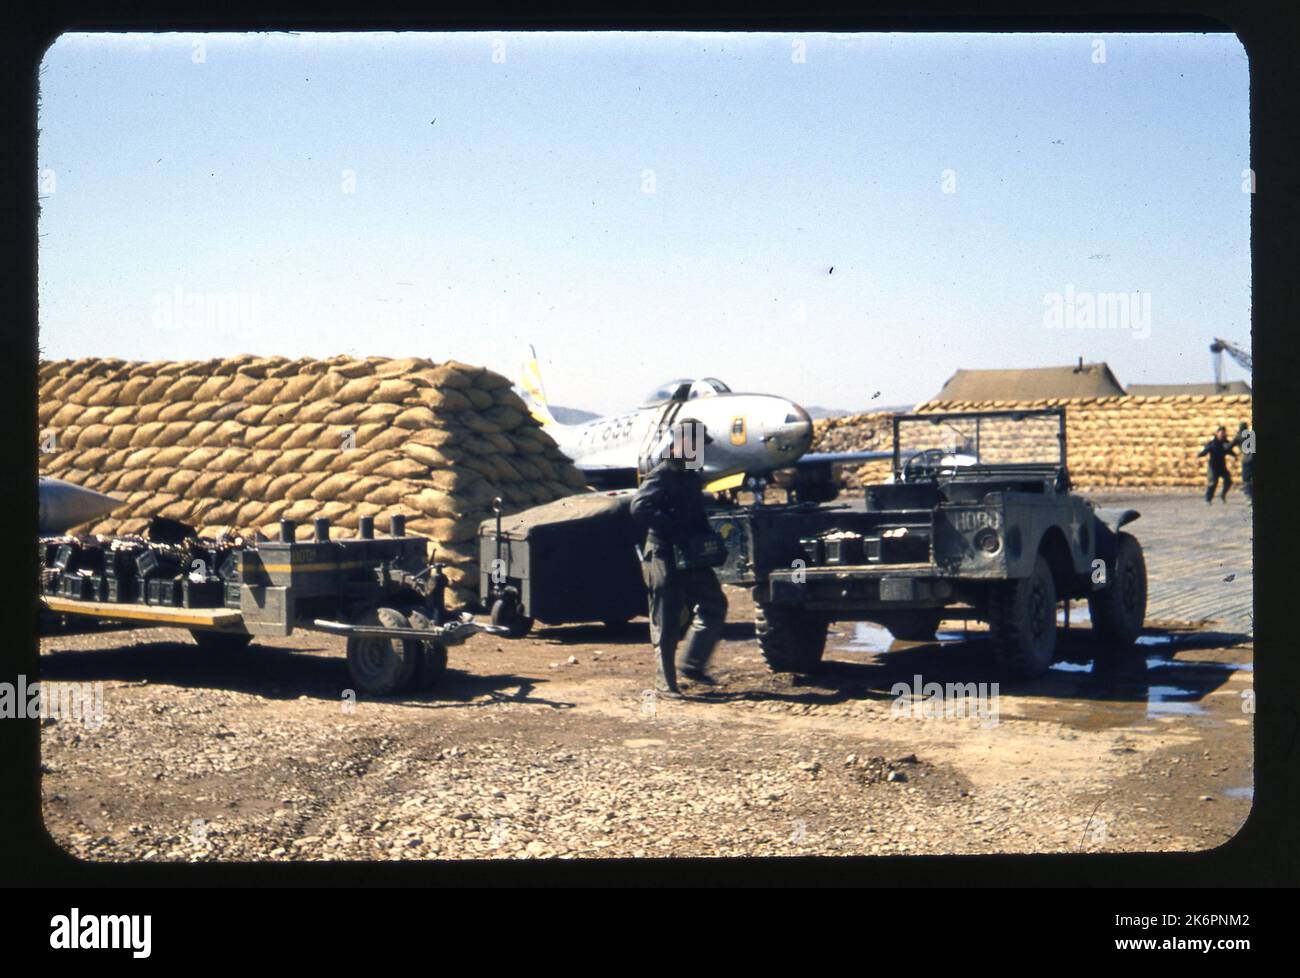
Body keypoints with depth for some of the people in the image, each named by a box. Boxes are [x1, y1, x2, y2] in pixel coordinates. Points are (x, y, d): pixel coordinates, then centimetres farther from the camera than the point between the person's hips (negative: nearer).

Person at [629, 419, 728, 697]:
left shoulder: (693, 476, 14)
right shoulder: (661, 477, -12)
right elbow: (639, 509, -26)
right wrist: (674, 530, -28)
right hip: (664, 558, -8)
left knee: (714, 606, 6)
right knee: (666, 624, -2)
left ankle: (692, 665, 17)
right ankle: (664, 682, 7)